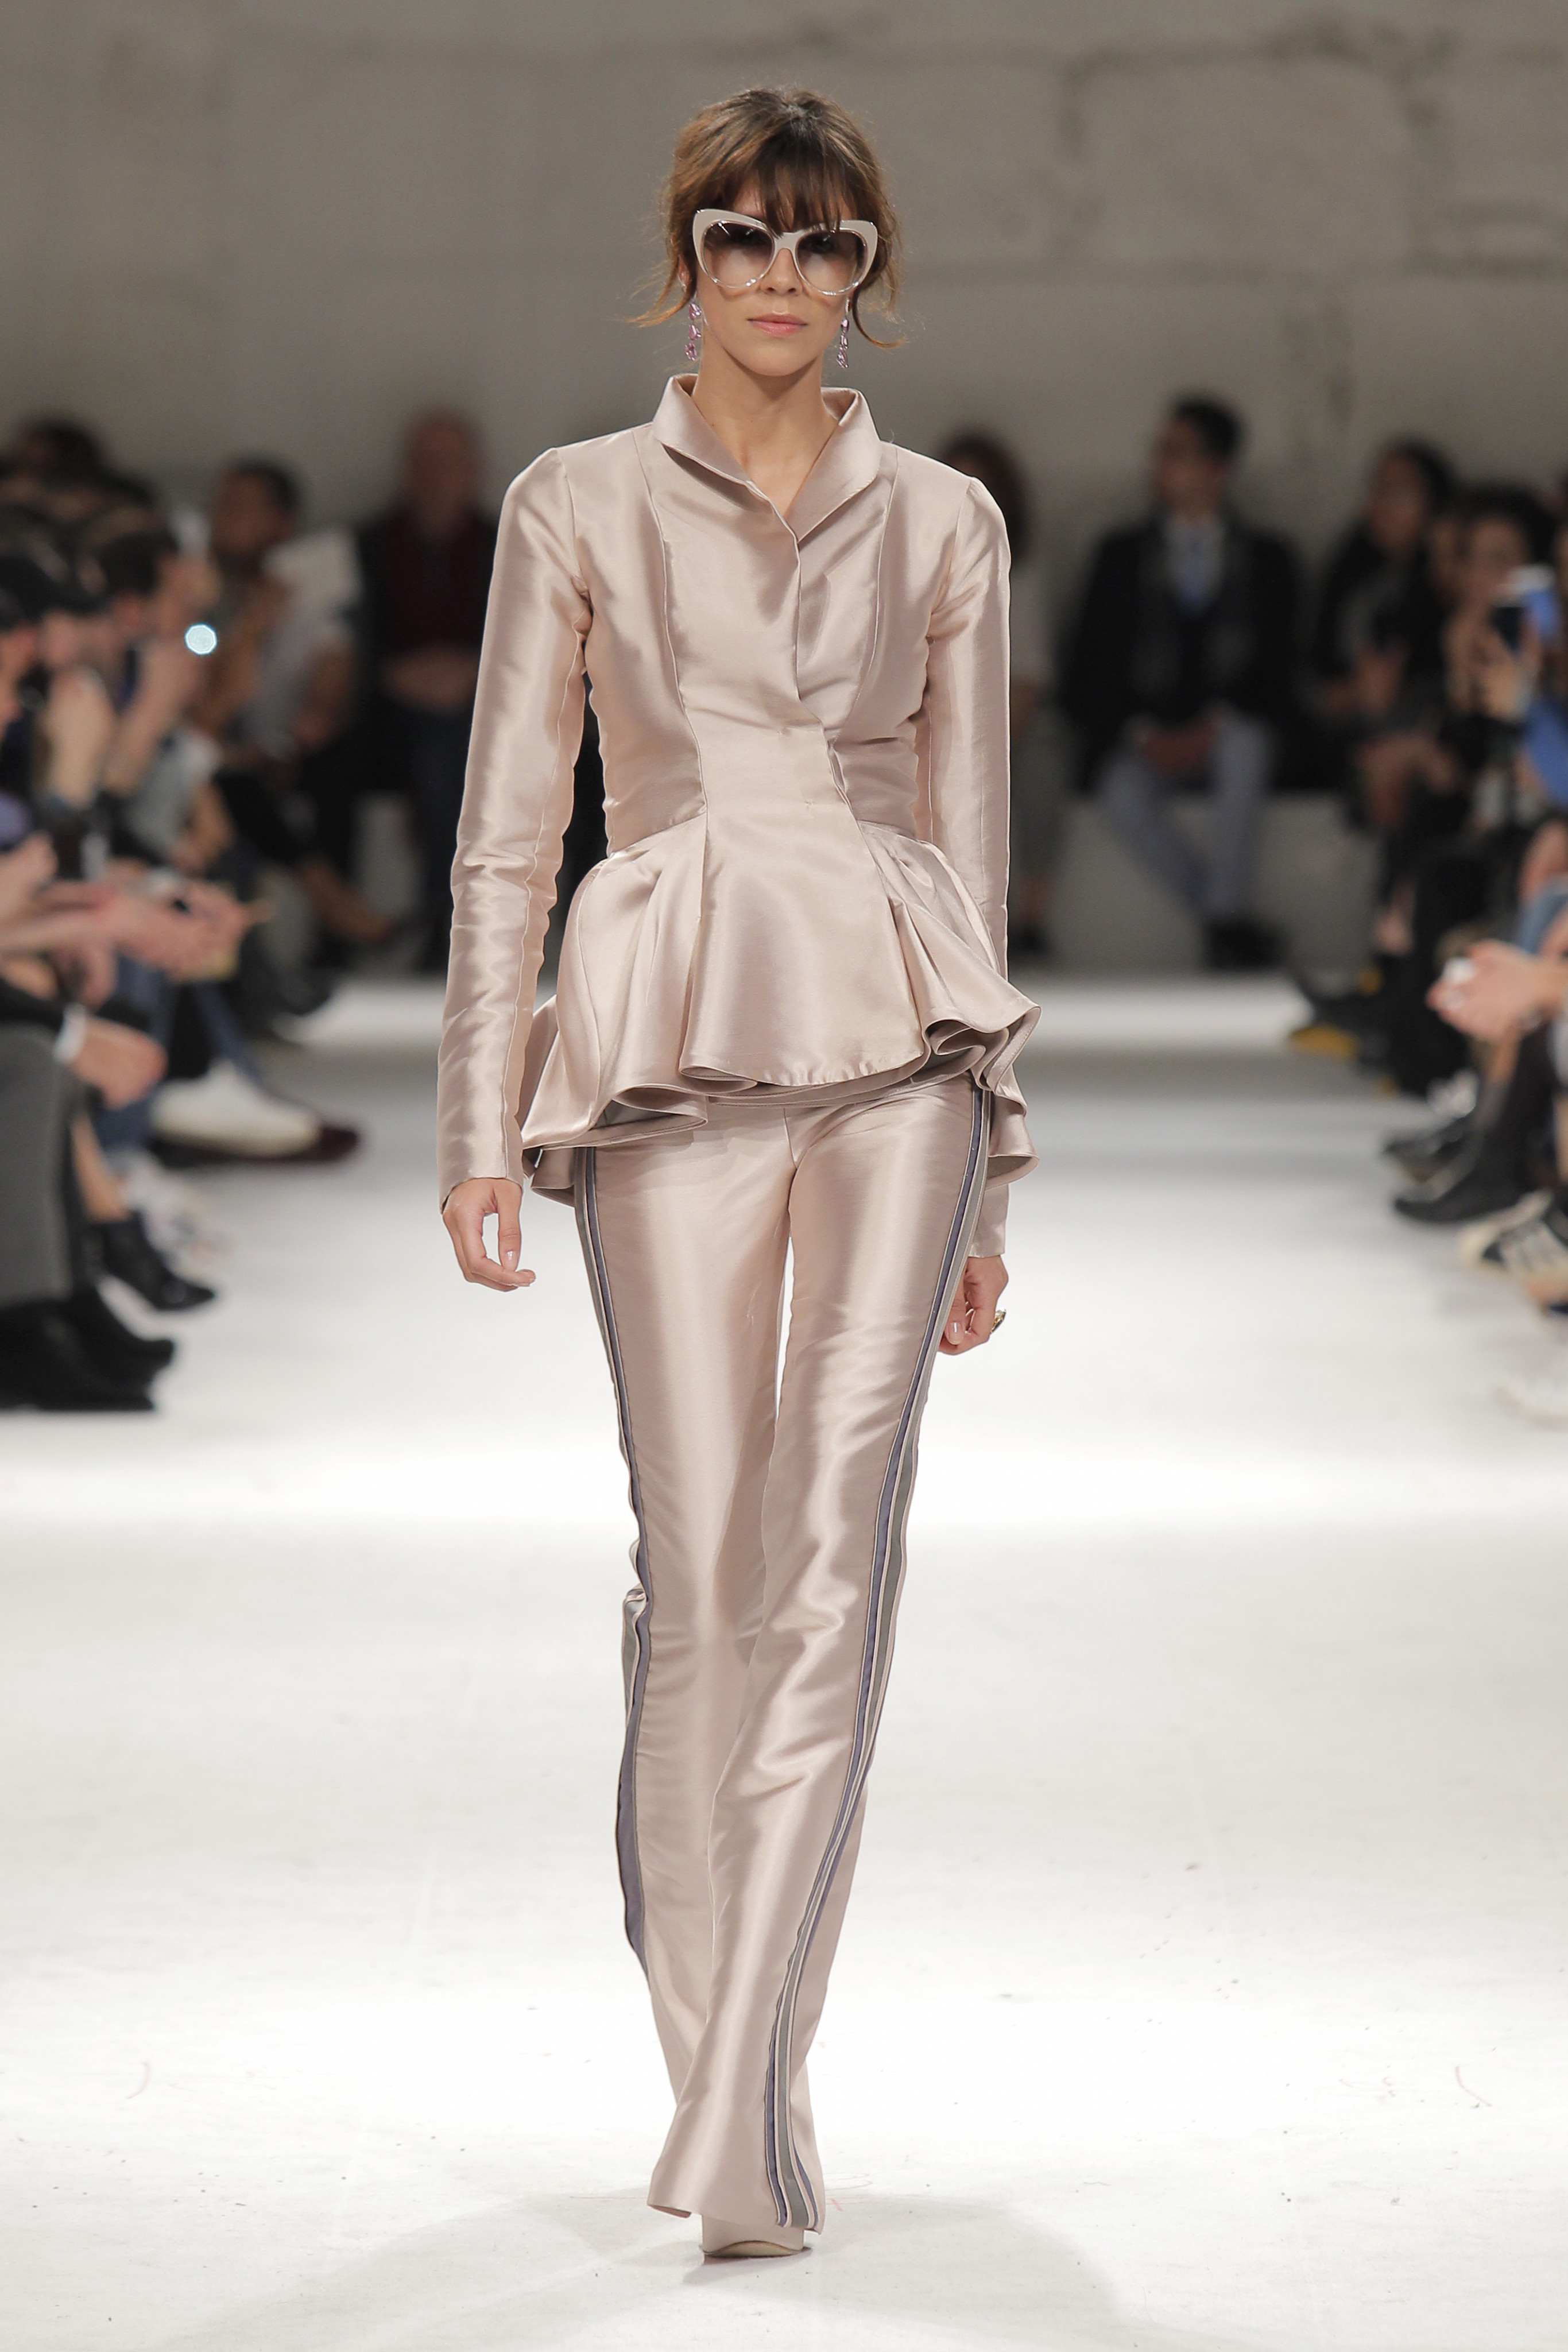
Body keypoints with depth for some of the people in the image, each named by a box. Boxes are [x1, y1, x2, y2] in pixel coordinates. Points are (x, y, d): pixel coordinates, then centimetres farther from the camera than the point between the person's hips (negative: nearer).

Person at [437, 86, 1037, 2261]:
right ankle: (708, 2063, 16)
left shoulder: (941, 525, 12)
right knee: (702, 1557, 0)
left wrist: (988, 1177, 13)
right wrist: (484, 1124, -2)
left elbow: (973, 846, 14)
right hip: (668, 1036, 0)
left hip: (893, 1031, 0)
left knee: (836, 1551, -11)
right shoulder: (578, 509, 9)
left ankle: (747, 2117, -13)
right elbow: (506, 836, 6)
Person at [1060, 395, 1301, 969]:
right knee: (1122, 794, -34)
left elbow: (1276, 676, 2)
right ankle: (1235, 926, -26)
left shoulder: (1266, 559, 13)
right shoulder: (1121, 555, 14)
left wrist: (1214, 726, -16)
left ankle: (1226, 928, -35)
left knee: (1243, 744, -37)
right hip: (1143, 743, 1)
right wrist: (1142, 734, -12)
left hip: (1228, 733, -1)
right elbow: (1086, 675, 5)